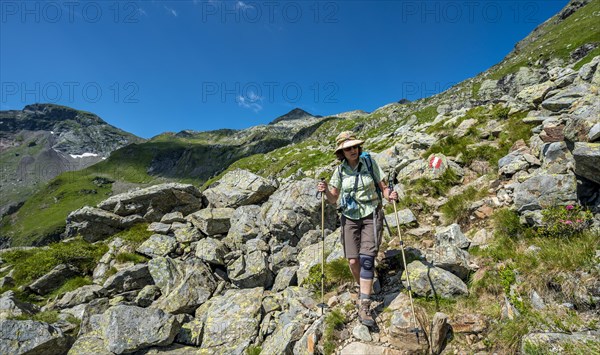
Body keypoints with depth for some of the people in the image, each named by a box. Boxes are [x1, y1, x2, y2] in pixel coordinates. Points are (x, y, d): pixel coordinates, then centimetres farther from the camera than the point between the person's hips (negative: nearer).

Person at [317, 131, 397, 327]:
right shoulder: (340, 170, -1)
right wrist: (325, 191, -19)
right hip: (350, 218, 2)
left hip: (371, 215, -2)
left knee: (366, 259, -14)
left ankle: (364, 306, -6)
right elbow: (333, 199, 2)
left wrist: (389, 195, -24)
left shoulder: (370, 163, -5)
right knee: (353, 262, -1)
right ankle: (363, 290, 30)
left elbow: (383, 187, -2)